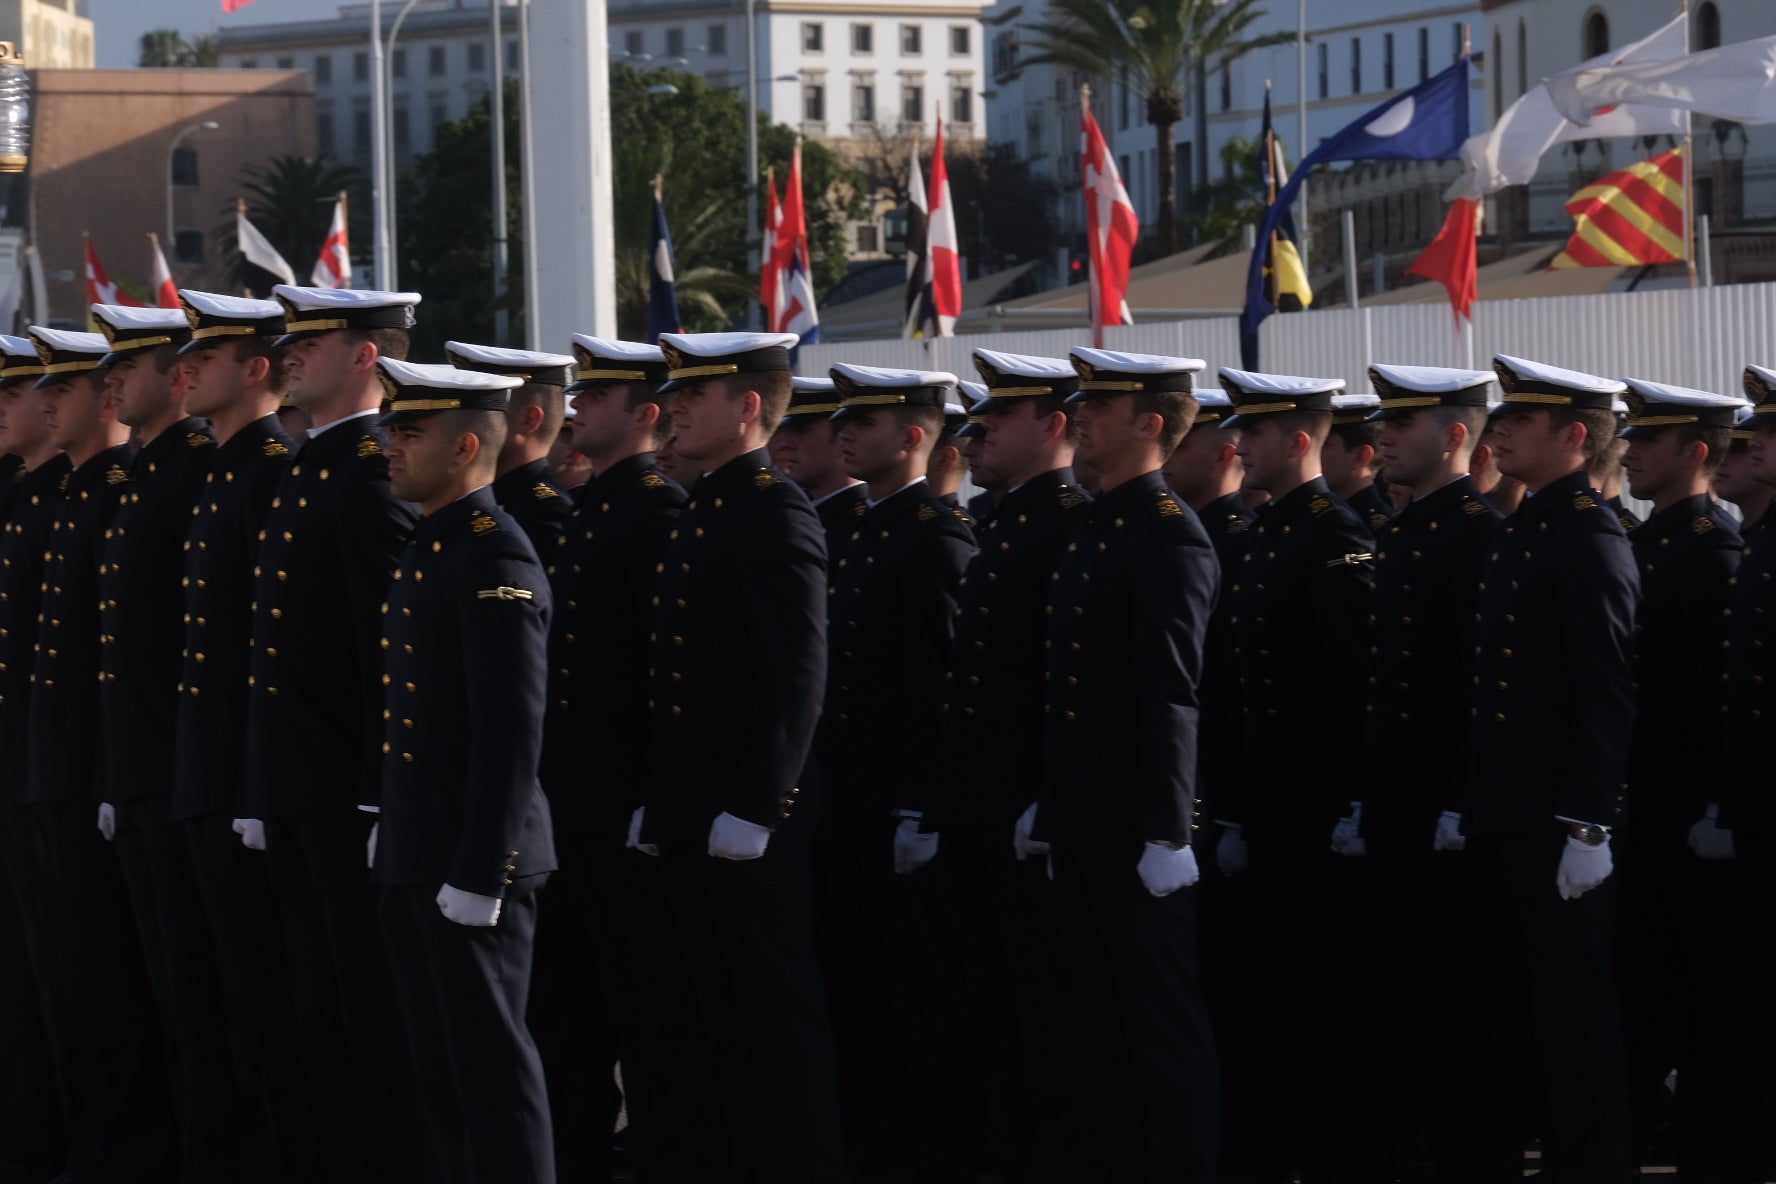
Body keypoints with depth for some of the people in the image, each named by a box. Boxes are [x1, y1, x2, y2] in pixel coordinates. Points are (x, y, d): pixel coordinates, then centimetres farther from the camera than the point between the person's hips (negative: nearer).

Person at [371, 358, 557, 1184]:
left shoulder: (495, 557, -15)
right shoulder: (428, 550, 15)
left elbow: (513, 734, -20)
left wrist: (476, 873, -22)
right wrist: (391, 832, 19)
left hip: (473, 864, -10)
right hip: (413, 861, 10)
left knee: (492, 1069, -4)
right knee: (440, 1078, 13)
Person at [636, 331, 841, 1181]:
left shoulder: (775, 515, -13)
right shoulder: (700, 515, 16)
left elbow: (798, 679, -20)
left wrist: (750, 810, -22)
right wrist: (661, 803, 18)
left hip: (747, 823, -9)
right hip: (690, 820, 9)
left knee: (774, 1016, -3)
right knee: (704, 1011, 13)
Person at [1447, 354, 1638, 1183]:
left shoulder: (1591, 539, -13)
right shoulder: (1517, 531, 14)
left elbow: (1608, 695, -18)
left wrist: (1589, 827, -21)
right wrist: (1468, 806, 16)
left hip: (1558, 825, -9)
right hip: (1499, 824, 9)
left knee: (1572, 1017, -1)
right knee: (1490, 1016, 12)